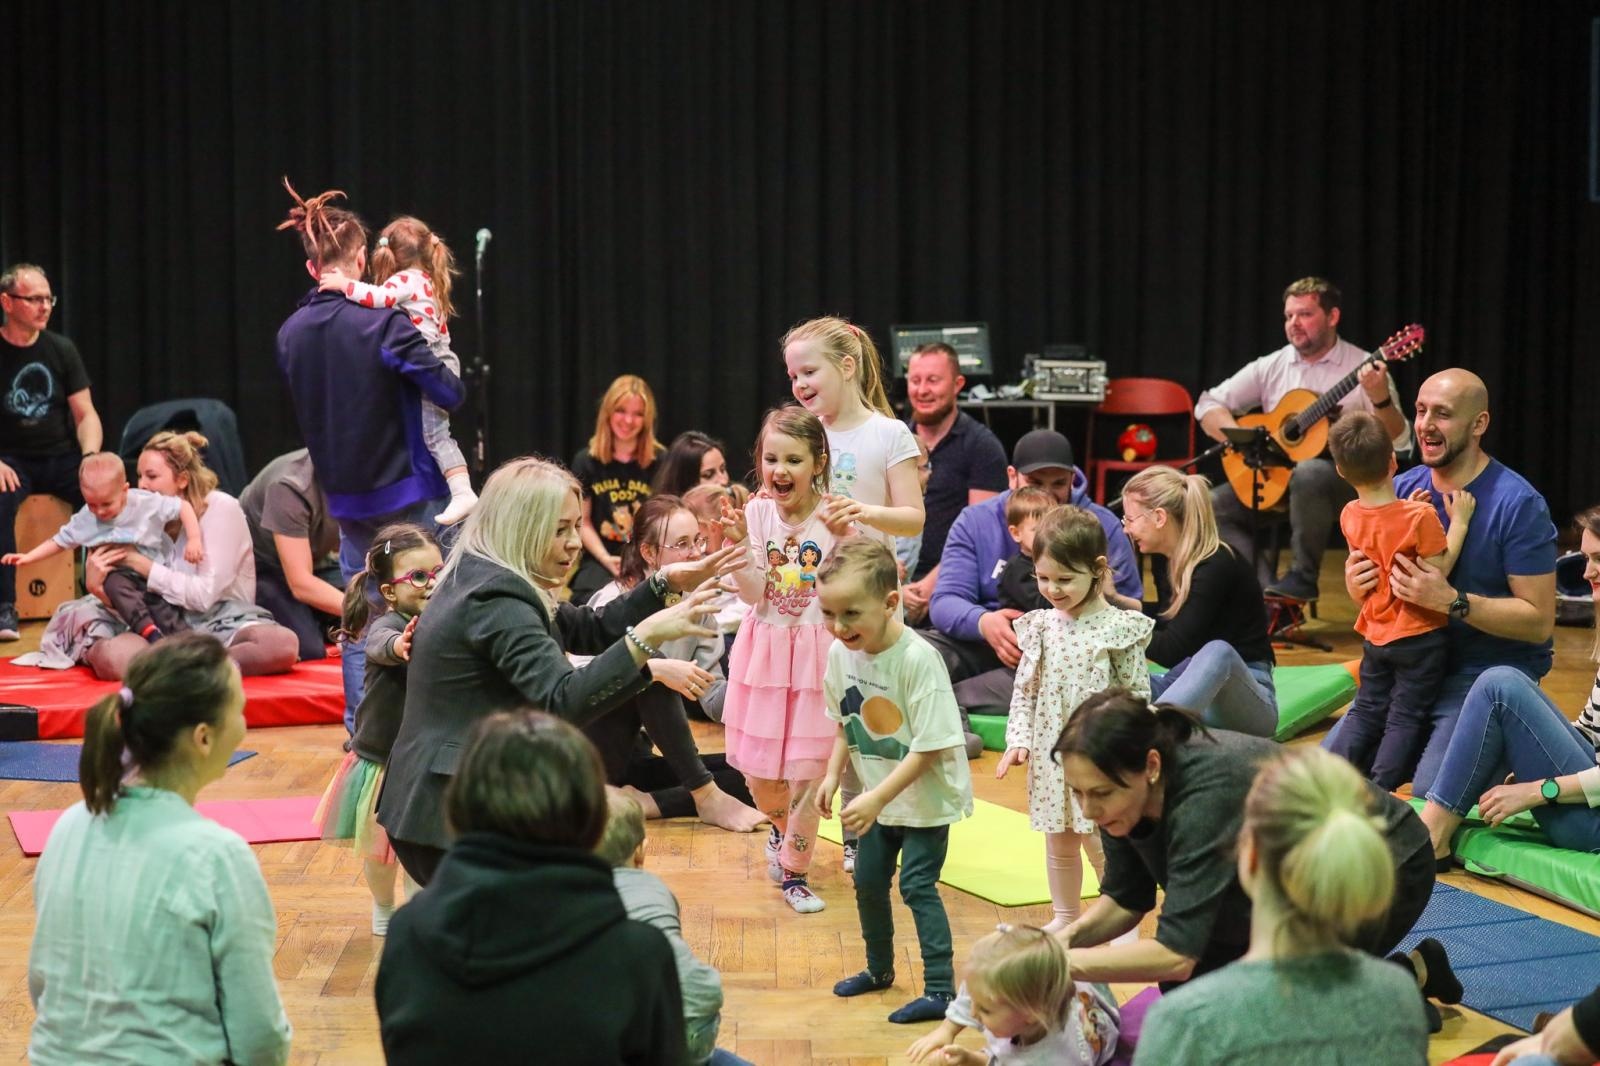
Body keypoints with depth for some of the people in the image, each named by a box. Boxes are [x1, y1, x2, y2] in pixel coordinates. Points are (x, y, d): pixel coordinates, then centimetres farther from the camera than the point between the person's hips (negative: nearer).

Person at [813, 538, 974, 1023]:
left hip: (926, 796, -7)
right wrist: (832, 774, -2)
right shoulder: (840, 652, -8)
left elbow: (930, 747, -26)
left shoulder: (917, 659, -29)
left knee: (917, 885, -7)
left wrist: (878, 798, -28)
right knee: (868, 881, 16)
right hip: (877, 796, 7)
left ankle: (940, 989, 2)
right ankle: (879, 969, 36)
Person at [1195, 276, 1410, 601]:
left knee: (1308, 472, -38)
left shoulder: (1363, 368, -3)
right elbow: (1208, 405, 7)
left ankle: (1303, 577, -21)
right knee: (1213, 505, -19)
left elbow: (1398, 443, -10)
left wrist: (1380, 399, -30)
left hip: (1344, 481, -5)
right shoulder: (1271, 367, 9)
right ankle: (1266, 592, -16)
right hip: (1273, 478, 5)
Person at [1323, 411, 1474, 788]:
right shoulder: (1421, 517, -19)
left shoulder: (1350, 516, -1)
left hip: (1375, 636, 5)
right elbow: (1438, 570, -17)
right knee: (1405, 719, 3)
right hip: (1420, 636, -5)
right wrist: (1458, 522, -11)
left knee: (1366, 711, 17)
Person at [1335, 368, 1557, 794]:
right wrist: (1356, 584, -11)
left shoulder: (1518, 504, -15)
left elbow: (1540, 621, -16)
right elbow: (1374, 593, 14)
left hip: (1489, 674, -6)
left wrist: (1452, 601, -28)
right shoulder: (1402, 489, 3)